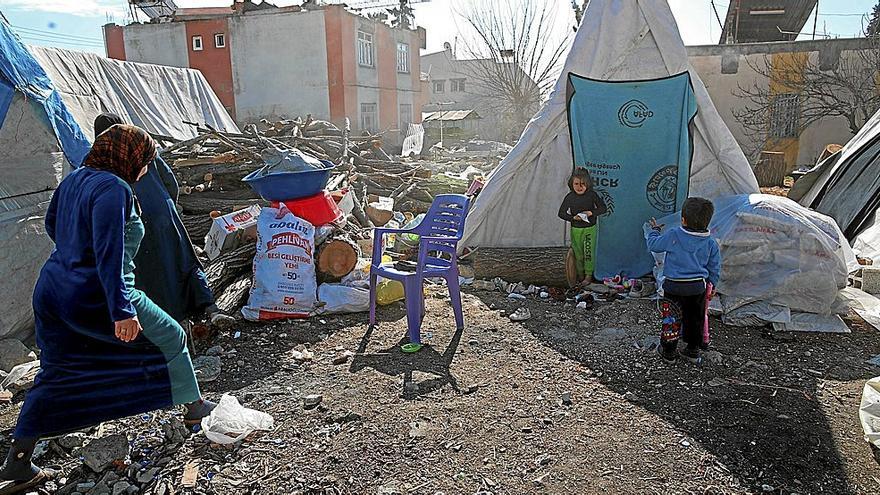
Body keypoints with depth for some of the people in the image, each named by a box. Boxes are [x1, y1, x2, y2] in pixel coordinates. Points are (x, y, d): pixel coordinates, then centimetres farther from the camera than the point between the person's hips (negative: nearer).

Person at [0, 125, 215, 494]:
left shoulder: (73, 180, 9)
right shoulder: (113, 188, -19)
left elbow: (52, 224, 24)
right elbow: (110, 254, -26)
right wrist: (122, 310, -26)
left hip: (52, 292, 9)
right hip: (95, 299, -9)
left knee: (55, 375, 18)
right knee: (170, 338, 12)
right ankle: (194, 406, 28)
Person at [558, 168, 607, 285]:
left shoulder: (592, 195, -7)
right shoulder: (570, 197, -5)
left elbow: (603, 208, -2)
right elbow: (561, 213, -1)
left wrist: (592, 213, -18)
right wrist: (573, 218, -16)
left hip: (590, 228, -1)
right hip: (575, 229, 1)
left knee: (589, 252, 0)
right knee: (578, 253, 9)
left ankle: (588, 275, 14)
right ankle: (580, 274, 26)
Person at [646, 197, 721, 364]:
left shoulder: (673, 236, -15)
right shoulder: (710, 243, -2)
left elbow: (653, 245, -1)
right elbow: (715, 267, 8)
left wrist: (654, 230, 17)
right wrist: (712, 284, 22)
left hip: (674, 286, -3)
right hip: (698, 286, 3)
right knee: (695, 319, 16)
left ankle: (668, 350, 19)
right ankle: (693, 350, 27)